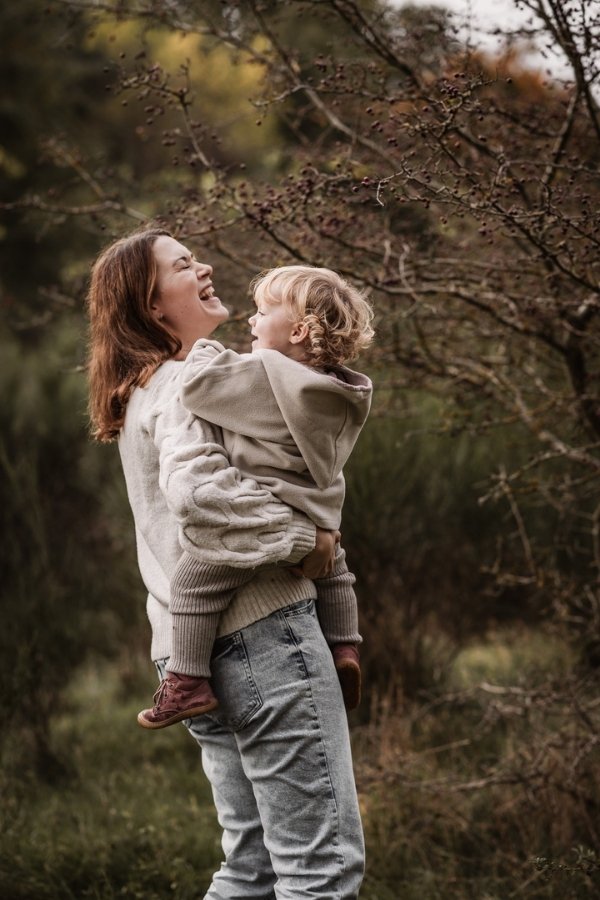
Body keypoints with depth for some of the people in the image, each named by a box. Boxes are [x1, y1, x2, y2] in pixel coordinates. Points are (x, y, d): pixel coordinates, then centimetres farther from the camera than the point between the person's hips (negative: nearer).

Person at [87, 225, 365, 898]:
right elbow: (195, 485, -27)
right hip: (260, 629, -10)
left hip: (192, 650, 10)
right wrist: (304, 539, -18)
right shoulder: (186, 382, -9)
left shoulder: (147, 388, 21)